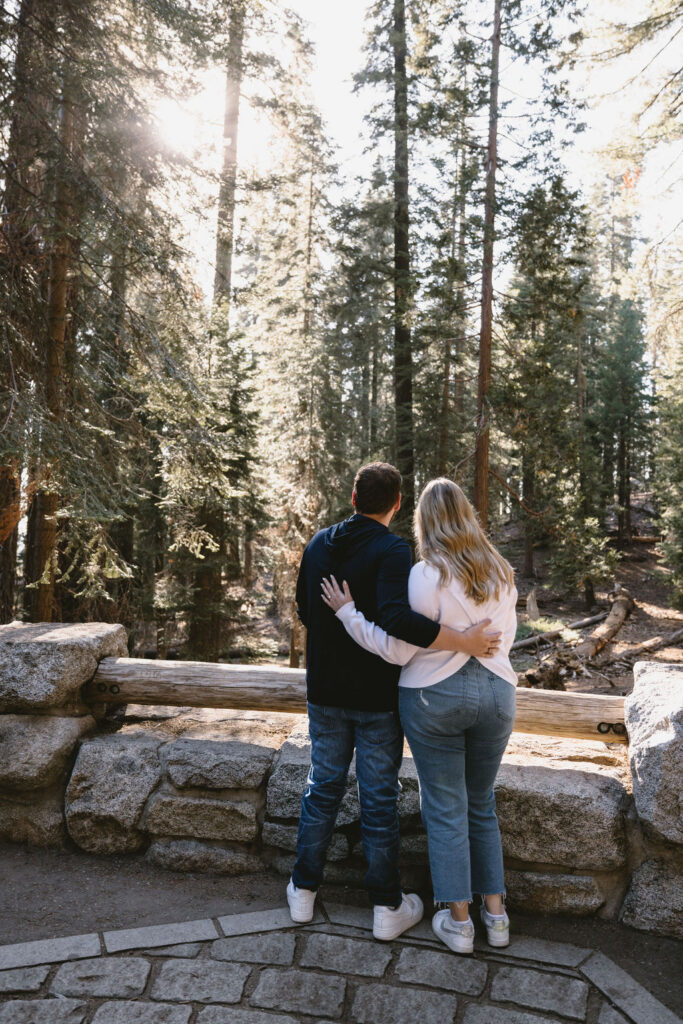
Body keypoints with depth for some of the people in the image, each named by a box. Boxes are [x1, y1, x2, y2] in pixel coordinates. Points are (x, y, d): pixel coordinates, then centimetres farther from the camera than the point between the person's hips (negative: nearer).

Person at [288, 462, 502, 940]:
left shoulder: (319, 544, 2)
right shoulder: (393, 550, -18)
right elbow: (397, 618, -33)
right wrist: (464, 642, -28)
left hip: (325, 691, 5)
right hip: (377, 696, -5)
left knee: (323, 787, 19)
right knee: (379, 798, 8)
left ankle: (304, 890, 30)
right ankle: (388, 906, 23)